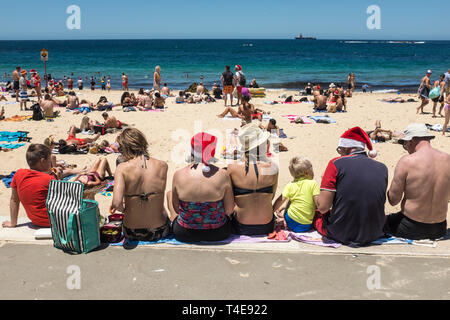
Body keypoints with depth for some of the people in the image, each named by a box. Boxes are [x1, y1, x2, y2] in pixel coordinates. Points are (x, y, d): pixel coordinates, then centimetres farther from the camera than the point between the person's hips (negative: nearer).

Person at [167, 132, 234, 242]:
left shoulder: (179, 175, -17)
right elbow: (229, 210, -9)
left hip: (184, 235, 0)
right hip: (218, 234, 0)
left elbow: (176, 209, -4)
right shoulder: (223, 175, -18)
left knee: (169, 193, 28)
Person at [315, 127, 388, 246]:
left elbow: (323, 207, -16)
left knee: (316, 213, 25)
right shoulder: (382, 168, 1)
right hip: (374, 235, 5)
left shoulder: (336, 163, -12)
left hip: (340, 234, -5)